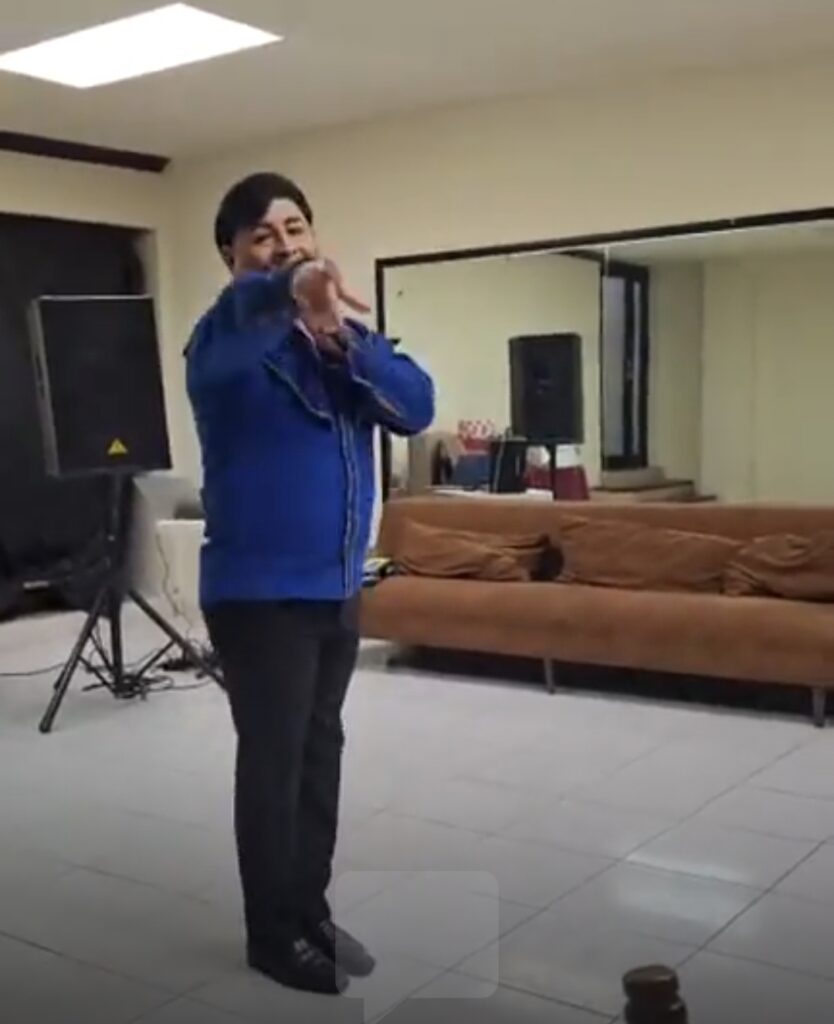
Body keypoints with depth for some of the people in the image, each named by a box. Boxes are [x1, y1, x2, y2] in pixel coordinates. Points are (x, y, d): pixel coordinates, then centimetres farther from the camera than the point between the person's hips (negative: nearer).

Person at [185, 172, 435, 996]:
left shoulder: (343, 332, 10)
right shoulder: (231, 340, -10)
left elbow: (417, 407, -3)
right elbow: (235, 318, -36)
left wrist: (347, 344, -18)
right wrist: (286, 291, -58)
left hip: (338, 586, 7)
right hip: (258, 592, -6)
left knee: (321, 754, 15)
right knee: (273, 762, 0)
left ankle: (310, 911, 30)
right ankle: (273, 935, 17)